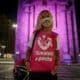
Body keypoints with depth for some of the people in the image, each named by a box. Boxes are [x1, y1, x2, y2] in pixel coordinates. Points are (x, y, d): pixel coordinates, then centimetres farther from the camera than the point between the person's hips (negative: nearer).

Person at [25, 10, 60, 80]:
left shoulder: (55, 36, 6)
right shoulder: (35, 34, 8)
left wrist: (56, 66, -6)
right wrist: (27, 61, -3)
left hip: (50, 71, 0)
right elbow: (29, 49, 12)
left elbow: (57, 53, 7)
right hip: (35, 70, 0)